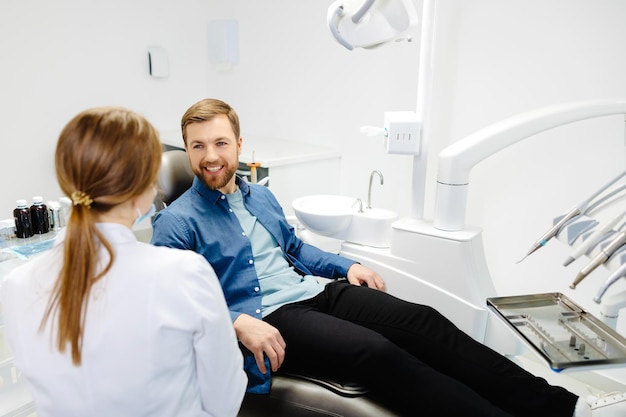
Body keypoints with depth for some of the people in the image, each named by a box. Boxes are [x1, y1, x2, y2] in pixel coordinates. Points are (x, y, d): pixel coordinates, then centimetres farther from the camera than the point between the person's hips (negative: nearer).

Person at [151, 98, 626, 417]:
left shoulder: (260, 196, 18)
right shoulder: (177, 222, -2)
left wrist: (345, 266, 13)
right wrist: (238, 323, -23)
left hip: (313, 292, 6)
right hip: (264, 317, -5)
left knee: (422, 320, -15)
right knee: (376, 352, -30)